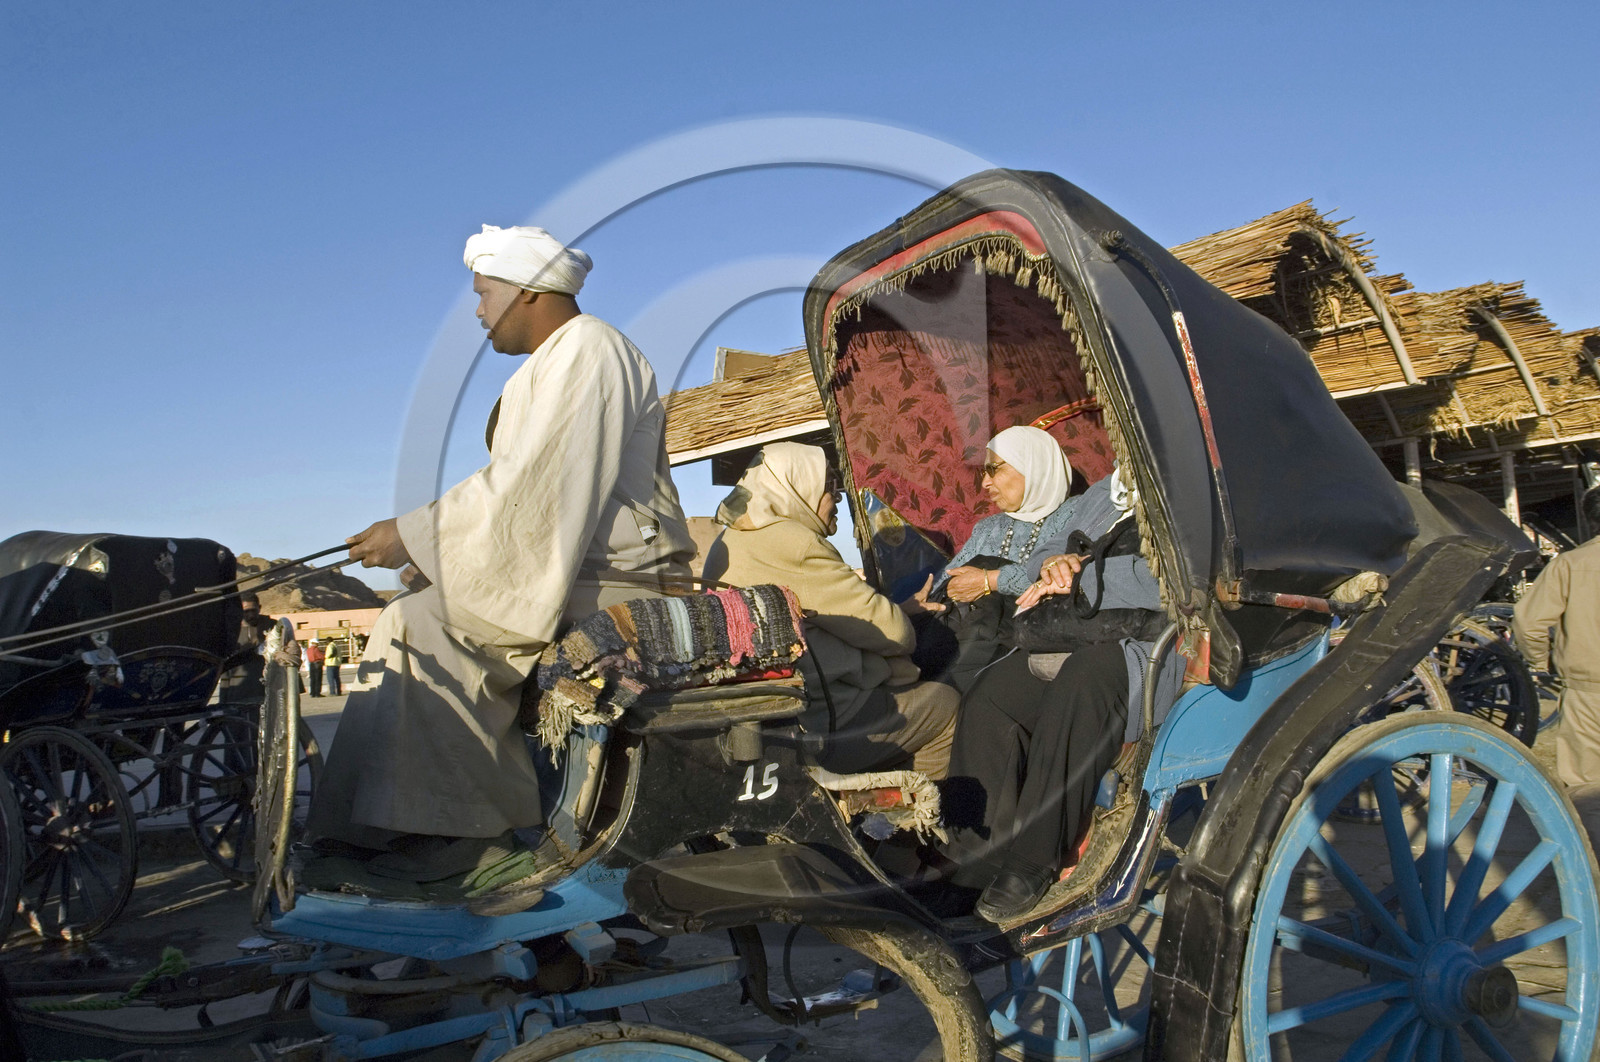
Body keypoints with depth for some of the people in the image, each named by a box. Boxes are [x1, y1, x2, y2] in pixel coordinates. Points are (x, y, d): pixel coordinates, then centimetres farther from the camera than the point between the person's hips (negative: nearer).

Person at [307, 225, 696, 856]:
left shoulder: (587, 348, -10)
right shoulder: (558, 359, 23)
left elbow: (531, 484, -20)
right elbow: (529, 488, 18)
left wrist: (414, 537, -15)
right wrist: (437, 557, 9)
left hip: (610, 580, -10)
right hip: (579, 566, 10)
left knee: (418, 628, -18)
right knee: (415, 613, 6)